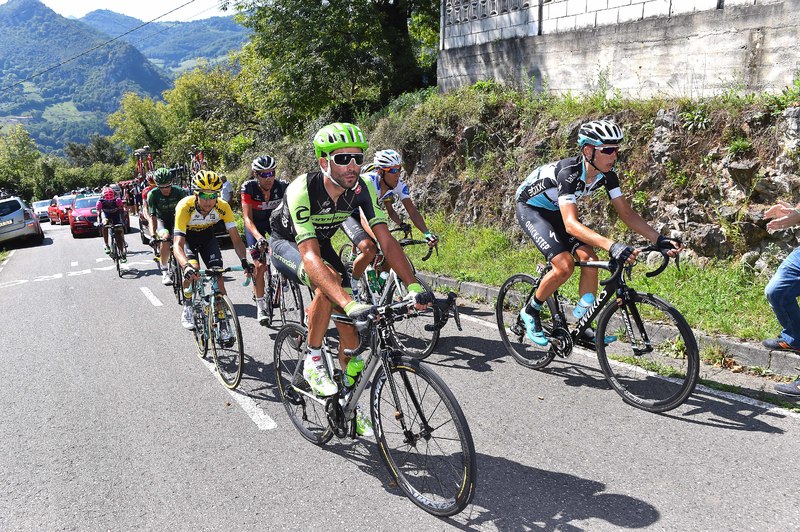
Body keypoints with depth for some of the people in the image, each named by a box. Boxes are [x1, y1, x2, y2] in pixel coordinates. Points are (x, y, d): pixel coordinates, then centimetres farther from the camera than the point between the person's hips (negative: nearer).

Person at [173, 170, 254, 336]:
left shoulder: (223, 207, -30)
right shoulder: (185, 206, -37)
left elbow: (236, 238, -30)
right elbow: (177, 244, -43)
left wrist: (244, 260, -48)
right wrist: (186, 266, -62)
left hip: (207, 236, 2)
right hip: (187, 237, -2)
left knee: (218, 275, -12)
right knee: (193, 268, -29)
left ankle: (223, 324, -3)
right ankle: (188, 308, -3)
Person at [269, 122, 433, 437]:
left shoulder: (360, 188, -23)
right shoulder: (302, 190, -37)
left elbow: (386, 239, -26)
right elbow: (310, 255, -47)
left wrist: (414, 287, -40)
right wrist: (351, 304, -58)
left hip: (321, 242, 5)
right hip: (285, 243, -4)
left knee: (349, 324, -6)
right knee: (329, 283, -36)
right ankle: (313, 362, -14)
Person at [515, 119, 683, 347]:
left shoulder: (607, 174, -14)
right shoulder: (569, 173, -36)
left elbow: (626, 212, -9)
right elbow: (571, 224, -46)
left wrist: (659, 239, -21)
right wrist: (611, 245, -57)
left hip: (556, 210, 7)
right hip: (530, 207, -7)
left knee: (590, 260, -10)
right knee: (565, 266, -23)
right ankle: (530, 311, 0)